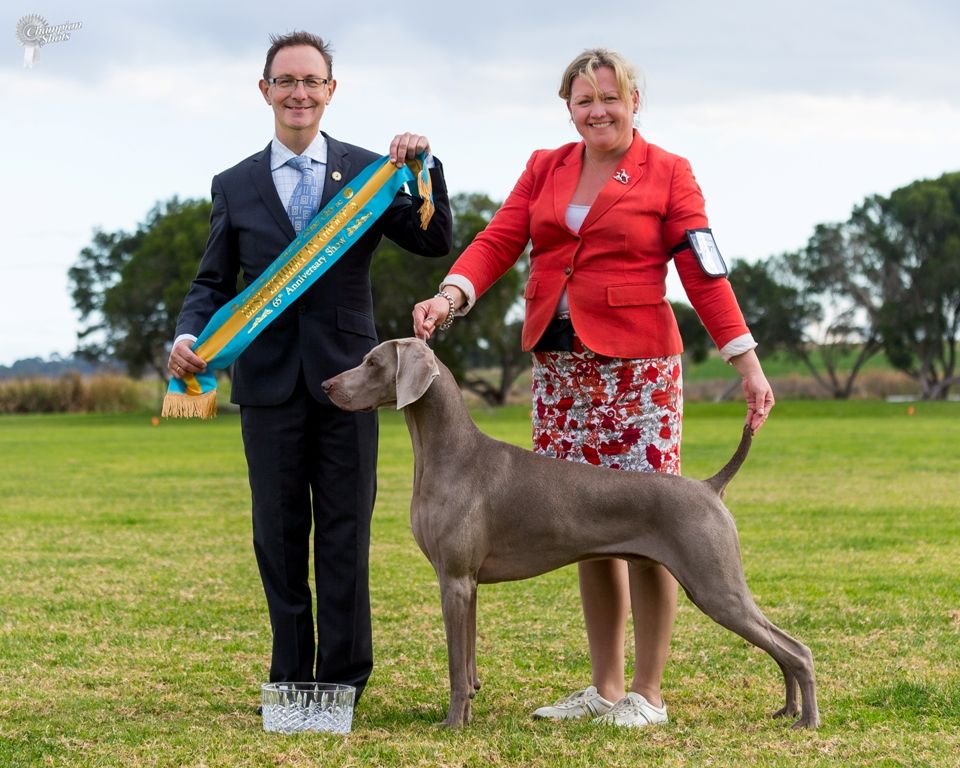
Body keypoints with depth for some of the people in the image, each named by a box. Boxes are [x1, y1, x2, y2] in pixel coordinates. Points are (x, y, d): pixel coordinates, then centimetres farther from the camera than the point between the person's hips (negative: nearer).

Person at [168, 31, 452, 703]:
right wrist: (188, 336, -9)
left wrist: (425, 168, -16)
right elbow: (214, 282, 10)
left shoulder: (368, 171, 5)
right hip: (269, 382, 1)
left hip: (346, 376, -1)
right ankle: (291, 679, 14)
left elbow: (435, 242, -2)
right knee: (279, 536, 6)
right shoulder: (235, 186, 9)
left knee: (345, 534, 2)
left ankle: (343, 681, 9)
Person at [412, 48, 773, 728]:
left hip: (638, 366, -4)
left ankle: (647, 693, 3)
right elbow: (499, 241, 2)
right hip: (561, 365, 5)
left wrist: (747, 360, -9)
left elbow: (704, 272, -3)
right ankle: (604, 688, 16)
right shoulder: (544, 169, 13)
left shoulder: (668, 175, 1)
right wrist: (451, 296, -16)